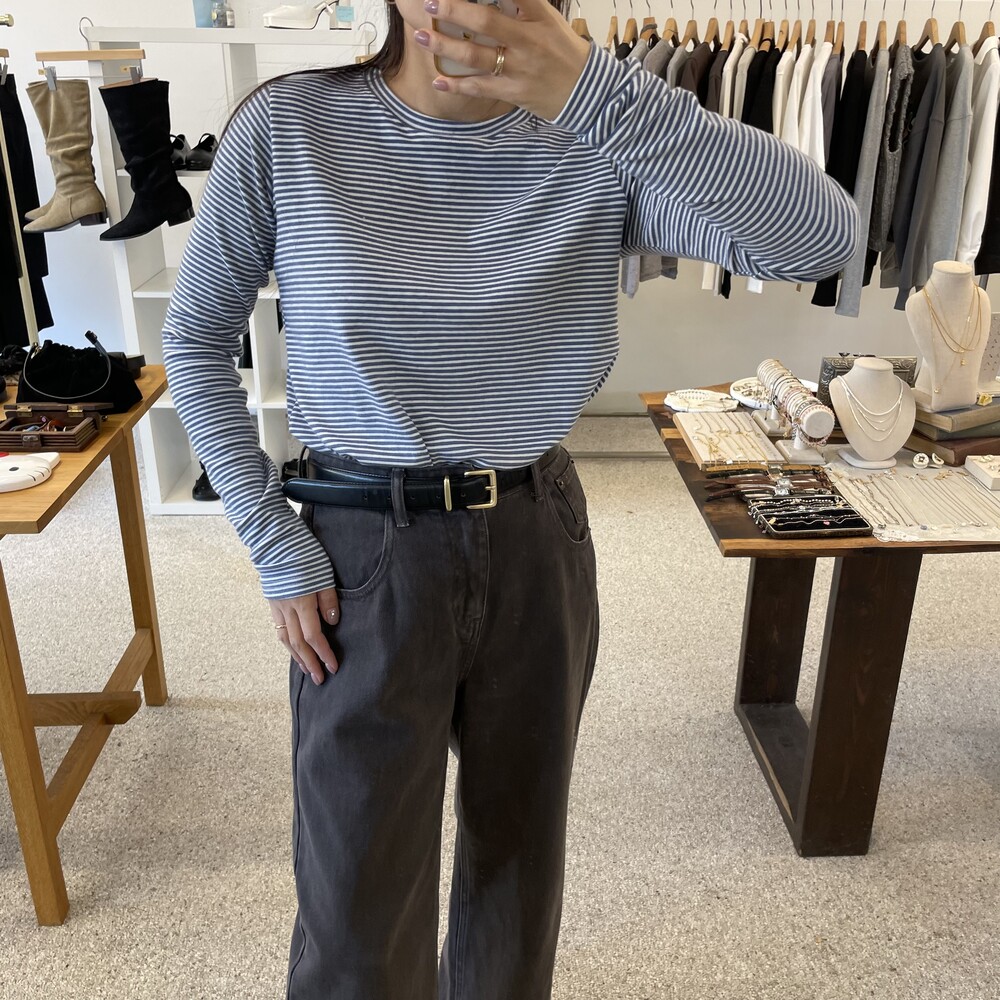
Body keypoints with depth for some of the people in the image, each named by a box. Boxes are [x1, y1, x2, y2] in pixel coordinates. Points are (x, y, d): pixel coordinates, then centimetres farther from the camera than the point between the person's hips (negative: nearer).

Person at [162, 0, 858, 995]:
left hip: (539, 546, 2)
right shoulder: (289, 127, -9)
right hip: (364, 554, -2)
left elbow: (822, 237, -21)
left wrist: (597, 90, -32)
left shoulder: (594, 145, -7)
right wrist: (274, 544, -6)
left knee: (518, 847, 23)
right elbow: (195, 341, 0)